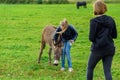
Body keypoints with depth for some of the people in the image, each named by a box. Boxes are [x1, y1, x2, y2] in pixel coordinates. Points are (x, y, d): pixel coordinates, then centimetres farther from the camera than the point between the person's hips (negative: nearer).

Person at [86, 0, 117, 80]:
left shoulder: (94, 21, -11)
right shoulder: (111, 20, 3)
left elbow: (91, 38, -12)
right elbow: (114, 35, 8)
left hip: (98, 49, -4)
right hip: (110, 49, 4)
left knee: (90, 67, 16)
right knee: (107, 70, 4)